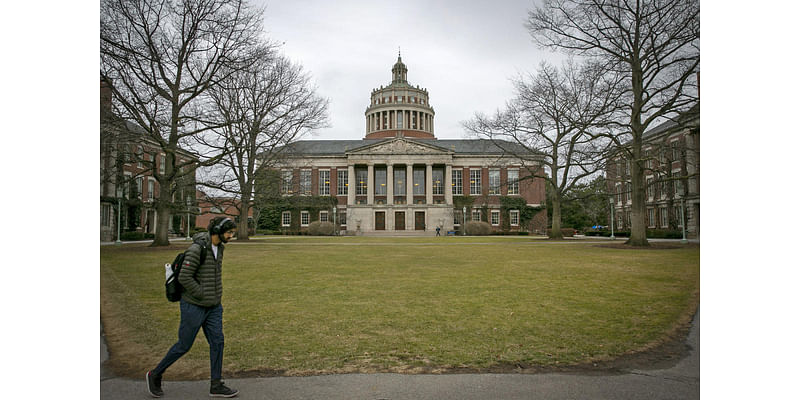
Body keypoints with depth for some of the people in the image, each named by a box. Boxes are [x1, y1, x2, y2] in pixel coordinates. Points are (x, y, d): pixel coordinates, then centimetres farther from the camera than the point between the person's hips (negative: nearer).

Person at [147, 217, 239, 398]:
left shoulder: (219, 248, 5)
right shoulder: (197, 249, -22)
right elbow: (184, 277, -23)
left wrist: (216, 297, 13)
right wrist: (203, 295, -17)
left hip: (213, 307, 7)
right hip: (194, 306, -7)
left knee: (217, 342, 4)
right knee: (184, 345, 7)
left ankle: (216, 386, 14)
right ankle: (155, 375, 31)